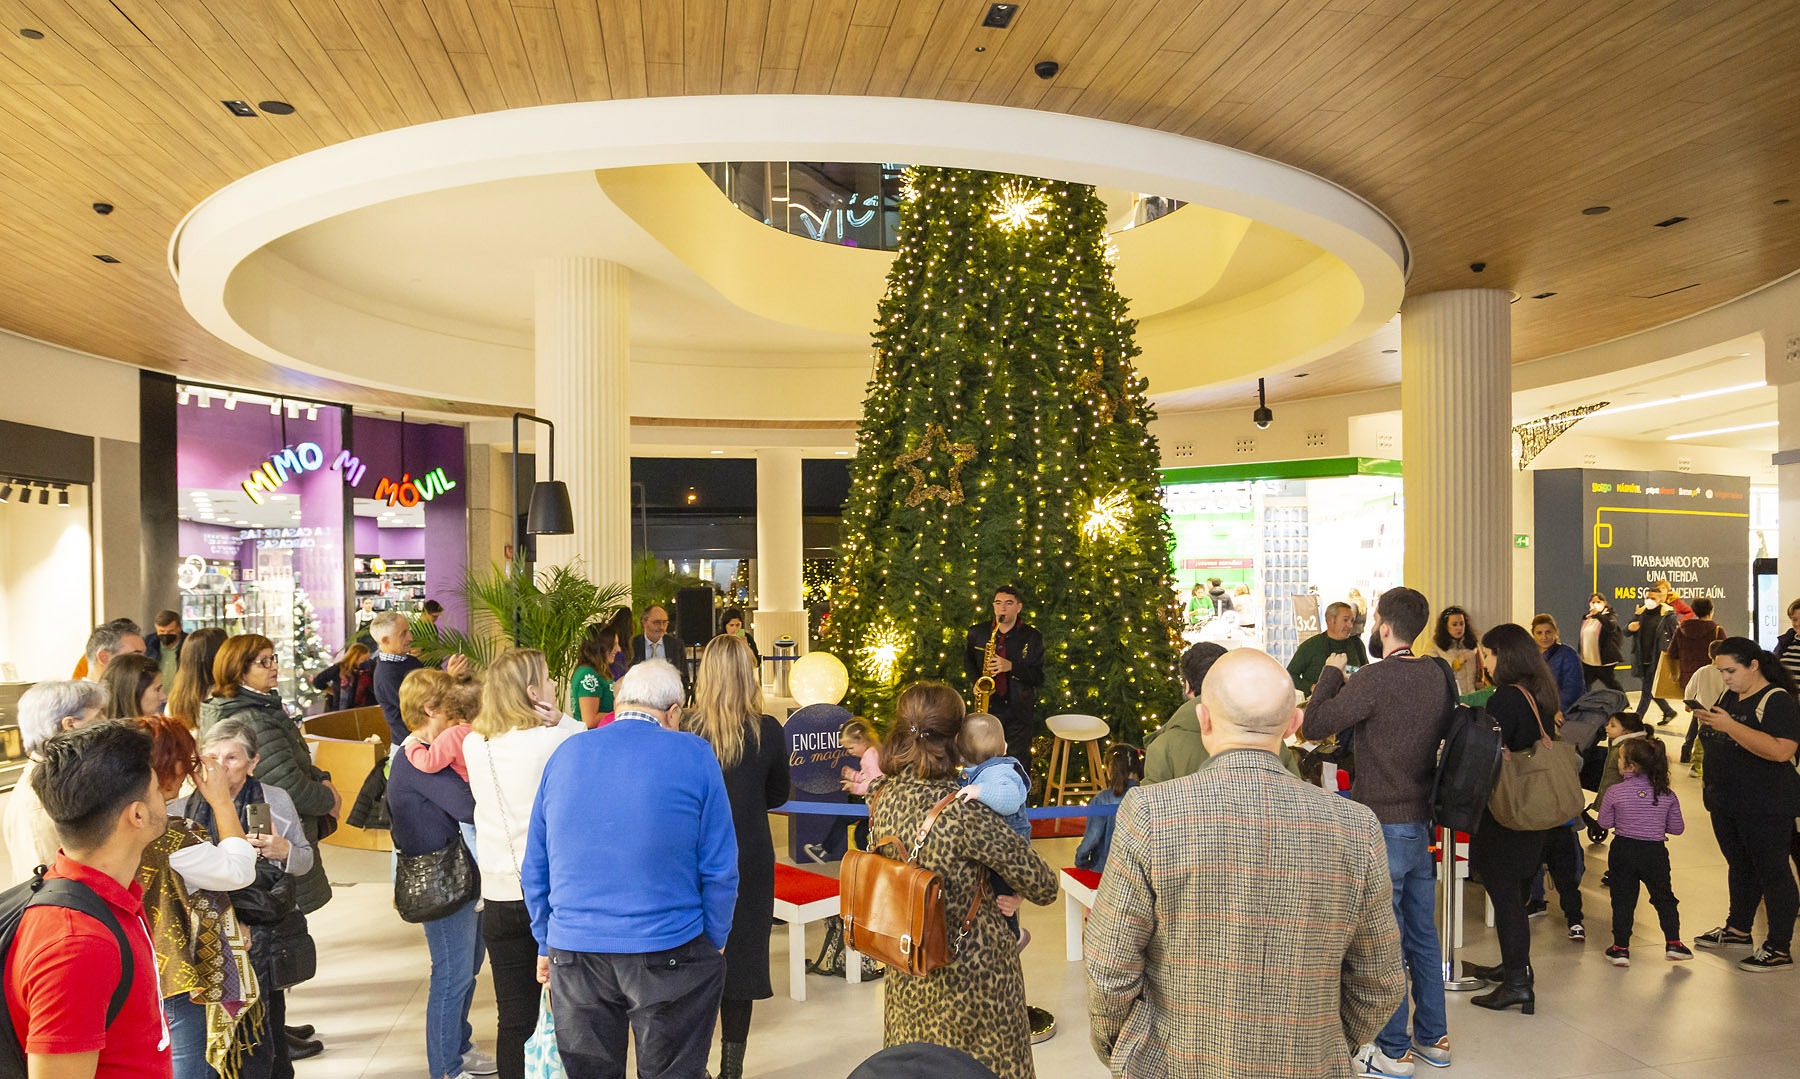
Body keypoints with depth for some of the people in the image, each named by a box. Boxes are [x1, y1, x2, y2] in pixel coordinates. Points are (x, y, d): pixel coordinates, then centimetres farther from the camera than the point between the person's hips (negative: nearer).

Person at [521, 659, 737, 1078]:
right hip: (668, 953, -3)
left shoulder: (564, 754, 4)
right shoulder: (694, 755, -8)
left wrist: (547, 943, 18)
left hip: (573, 955, 4)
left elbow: (535, 869, 9)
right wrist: (715, 942, 5)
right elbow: (719, 868, -8)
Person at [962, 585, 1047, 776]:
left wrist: (1011, 666, -21)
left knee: (1018, 760, 3)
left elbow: (1039, 678, -5)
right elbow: (968, 661, 19)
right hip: (987, 707, 2)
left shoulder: (1032, 637, -4)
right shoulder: (977, 632, 4)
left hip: (1019, 711, -2)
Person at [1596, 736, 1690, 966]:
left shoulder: (1615, 792, -12)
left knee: (1622, 899, 8)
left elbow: (1605, 822, -3)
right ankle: (1673, 943, 20)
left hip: (1623, 850, -1)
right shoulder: (1667, 795, -5)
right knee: (1664, 898, 19)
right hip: (1655, 852, 1)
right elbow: (1677, 828, 2)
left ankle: (1621, 948, 10)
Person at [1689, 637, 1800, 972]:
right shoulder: (1730, 696, 11)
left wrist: (1729, 725, -30)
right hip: (1726, 803, 9)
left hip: (1765, 808, -9)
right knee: (1739, 866, 19)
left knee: (1772, 871, 0)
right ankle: (1737, 930, 32)